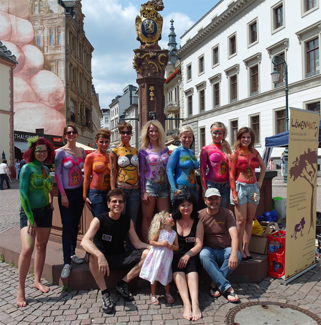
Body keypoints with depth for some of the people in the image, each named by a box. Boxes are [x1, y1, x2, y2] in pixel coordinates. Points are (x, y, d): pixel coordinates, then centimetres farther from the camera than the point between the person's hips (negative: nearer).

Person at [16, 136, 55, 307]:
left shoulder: (45, 169, 8)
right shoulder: (27, 168, -11)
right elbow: (23, 193, -15)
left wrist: (50, 202, 7)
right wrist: (30, 218, -19)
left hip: (45, 211, 7)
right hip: (29, 211, -6)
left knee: (41, 246, 12)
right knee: (27, 249, -16)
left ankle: (37, 281, 27)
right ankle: (20, 290, -3)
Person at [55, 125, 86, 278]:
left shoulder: (82, 151, 6)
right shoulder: (60, 152, -7)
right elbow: (57, 174, -9)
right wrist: (63, 195, -13)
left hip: (79, 192, 4)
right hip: (66, 193, -4)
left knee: (75, 225, 12)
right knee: (67, 227, -4)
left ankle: (72, 253, 26)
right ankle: (66, 262, 1)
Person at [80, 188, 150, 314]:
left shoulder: (128, 221, -2)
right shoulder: (99, 220, -15)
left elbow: (137, 244, -2)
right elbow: (85, 241, -31)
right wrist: (100, 256, -49)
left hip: (120, 258, 4)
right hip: (102, 258, -3)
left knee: (147, 254, -16)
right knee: (93, 256, -37)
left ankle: (122, 284, -4)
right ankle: (105, 293, -21)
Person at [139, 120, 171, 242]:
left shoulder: (165, 149, 12)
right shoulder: (143, 151, 2)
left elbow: (169, 169, 16)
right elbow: (141, 172, -1)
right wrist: (143, 192, -7)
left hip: (164, 186, 4)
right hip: (150, 185, -4)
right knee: (147, 219, 1)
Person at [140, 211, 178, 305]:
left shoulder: (174, 233, 2)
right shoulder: (159, 231, -7)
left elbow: (177, 247, 7)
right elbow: (151, 242, -6)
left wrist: (172, 246, -13)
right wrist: (160, 243, -19)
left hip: (167, 257, 3)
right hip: (157, 256, -3)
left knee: (167, 276, 11)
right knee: (154, 275, 6)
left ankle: (167, 293, 32)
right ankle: (153, 295, 23)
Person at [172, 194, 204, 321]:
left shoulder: (198, 223, 7)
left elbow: (199, 245, 0)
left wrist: (188, 255, -17)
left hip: (191, 255, 0)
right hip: (175, 255, 0)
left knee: (192, 269, -32)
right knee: (178, 270, -32)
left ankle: (195, 303, -44)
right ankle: (186, 303, -42)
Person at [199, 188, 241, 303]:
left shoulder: (227, 213, -3)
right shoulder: (199, 215, -1)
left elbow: (234, 235, -16)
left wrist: (233, 254, -33)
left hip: (225, 250, 0)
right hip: (209, 250, 0)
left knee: (237, 256, -30)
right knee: (203, 254, -33)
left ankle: (215, 284, -18)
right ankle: (227, 288, -32)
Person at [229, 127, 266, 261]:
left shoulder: (254, 152, 8)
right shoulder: (235, 153, -6)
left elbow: (263, 166, 25)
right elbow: (231, 175, -8)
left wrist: (260, 181, 12)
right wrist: (234, 194, -13)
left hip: (253, 187, 5)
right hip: (240, 187, -5)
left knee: (250, 220, 8)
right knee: (241, 220, -4)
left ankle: (246, 248, 18)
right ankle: (239, 250, 7)